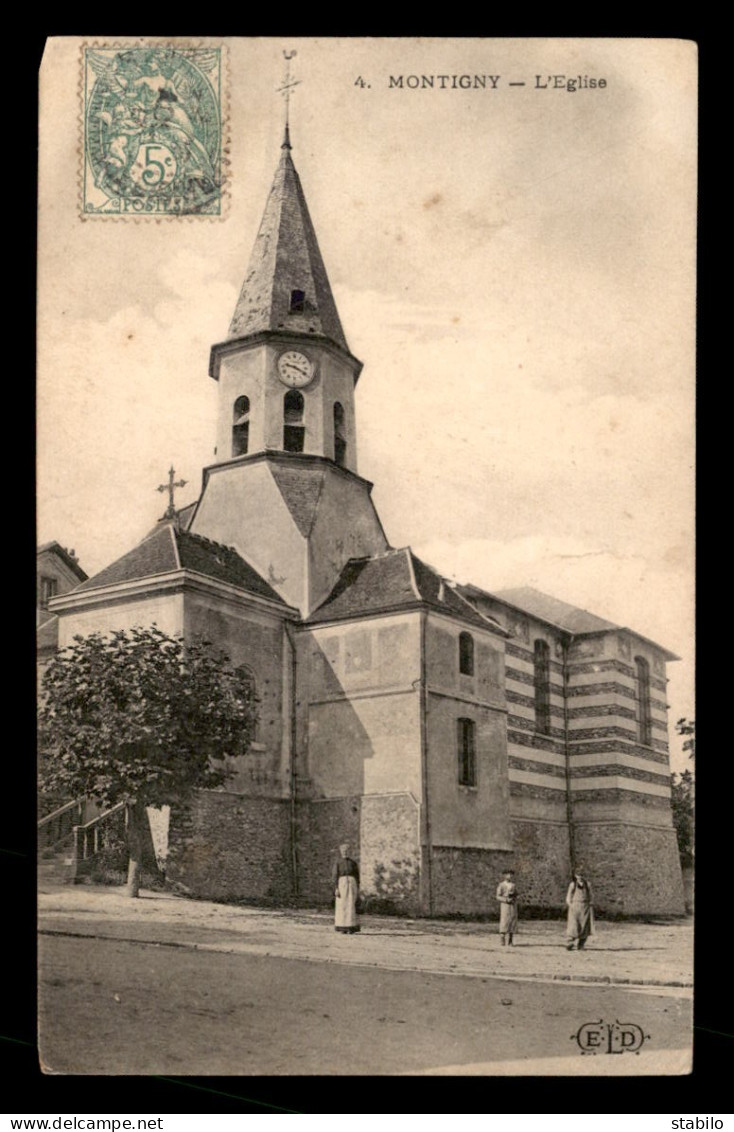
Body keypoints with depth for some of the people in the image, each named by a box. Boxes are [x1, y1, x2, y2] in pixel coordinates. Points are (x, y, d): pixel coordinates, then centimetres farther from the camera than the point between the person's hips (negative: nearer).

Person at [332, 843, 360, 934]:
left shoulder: (353, 862, 11)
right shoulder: (337, 863, 5)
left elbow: (357, 875, 11)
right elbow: (334, 876, -1)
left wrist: (358, 888, 3)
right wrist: (336, 888, -11)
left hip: (352, 884, 2)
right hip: (342, 884, -2)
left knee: (352, 906, -4)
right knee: (342, 906, -2)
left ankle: (351, 928, 0)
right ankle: (342, 928, 6)